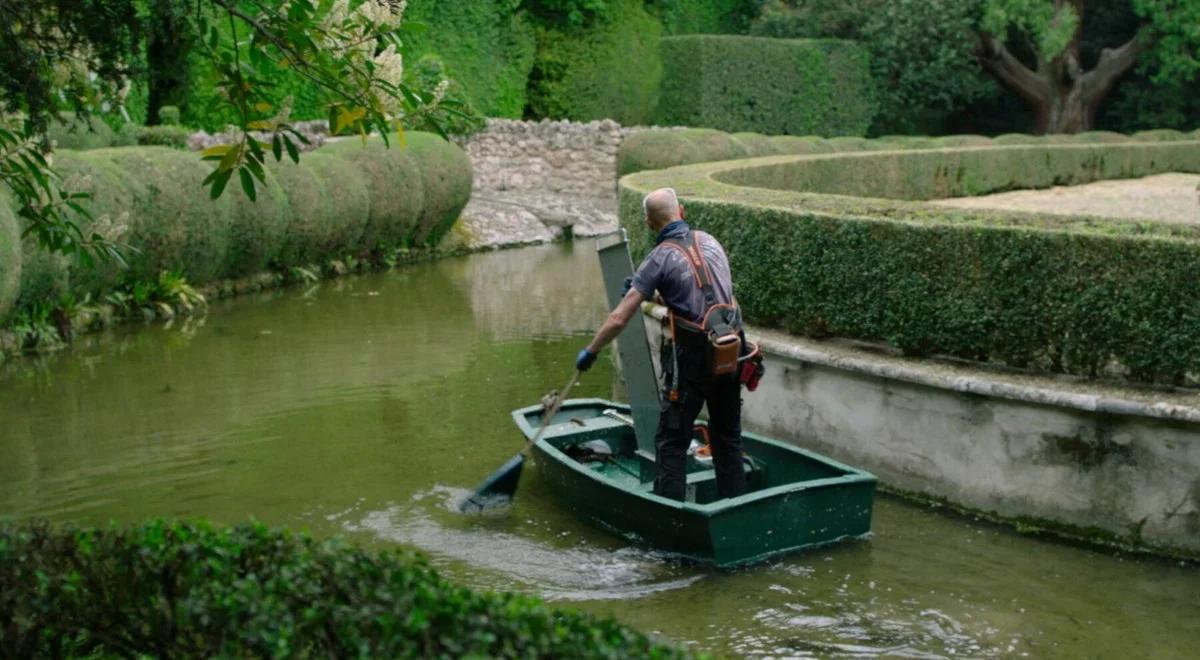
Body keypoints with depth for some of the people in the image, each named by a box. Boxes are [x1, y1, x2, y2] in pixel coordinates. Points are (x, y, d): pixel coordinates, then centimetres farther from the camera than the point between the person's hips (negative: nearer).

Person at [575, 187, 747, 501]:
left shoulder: (660, 258, -9)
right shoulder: (710, 241, 8)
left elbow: (619, 318, -10)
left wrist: (590, 352, 4)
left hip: (693, 357, -6)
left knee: (672, 440, 4)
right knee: (728, 436, 17)